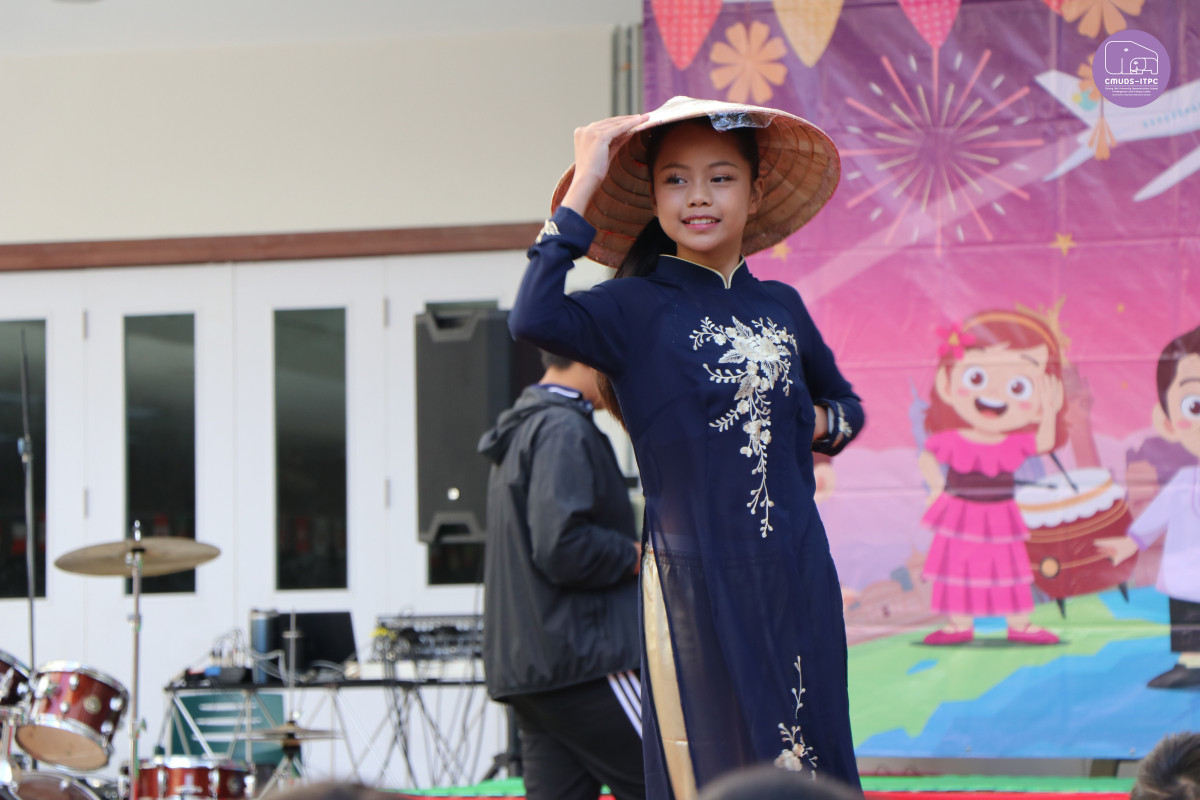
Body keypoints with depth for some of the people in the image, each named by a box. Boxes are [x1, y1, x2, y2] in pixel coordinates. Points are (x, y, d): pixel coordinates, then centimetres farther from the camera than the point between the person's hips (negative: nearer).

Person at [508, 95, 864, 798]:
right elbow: (534, 319, -24)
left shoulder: (782, 307, 12)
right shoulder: (637, 310, -2)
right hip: (696, 579, -4)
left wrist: (814, 423, 5)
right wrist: (585, 183, -18)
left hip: (797, 580, 4)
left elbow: (846, 408, 29)